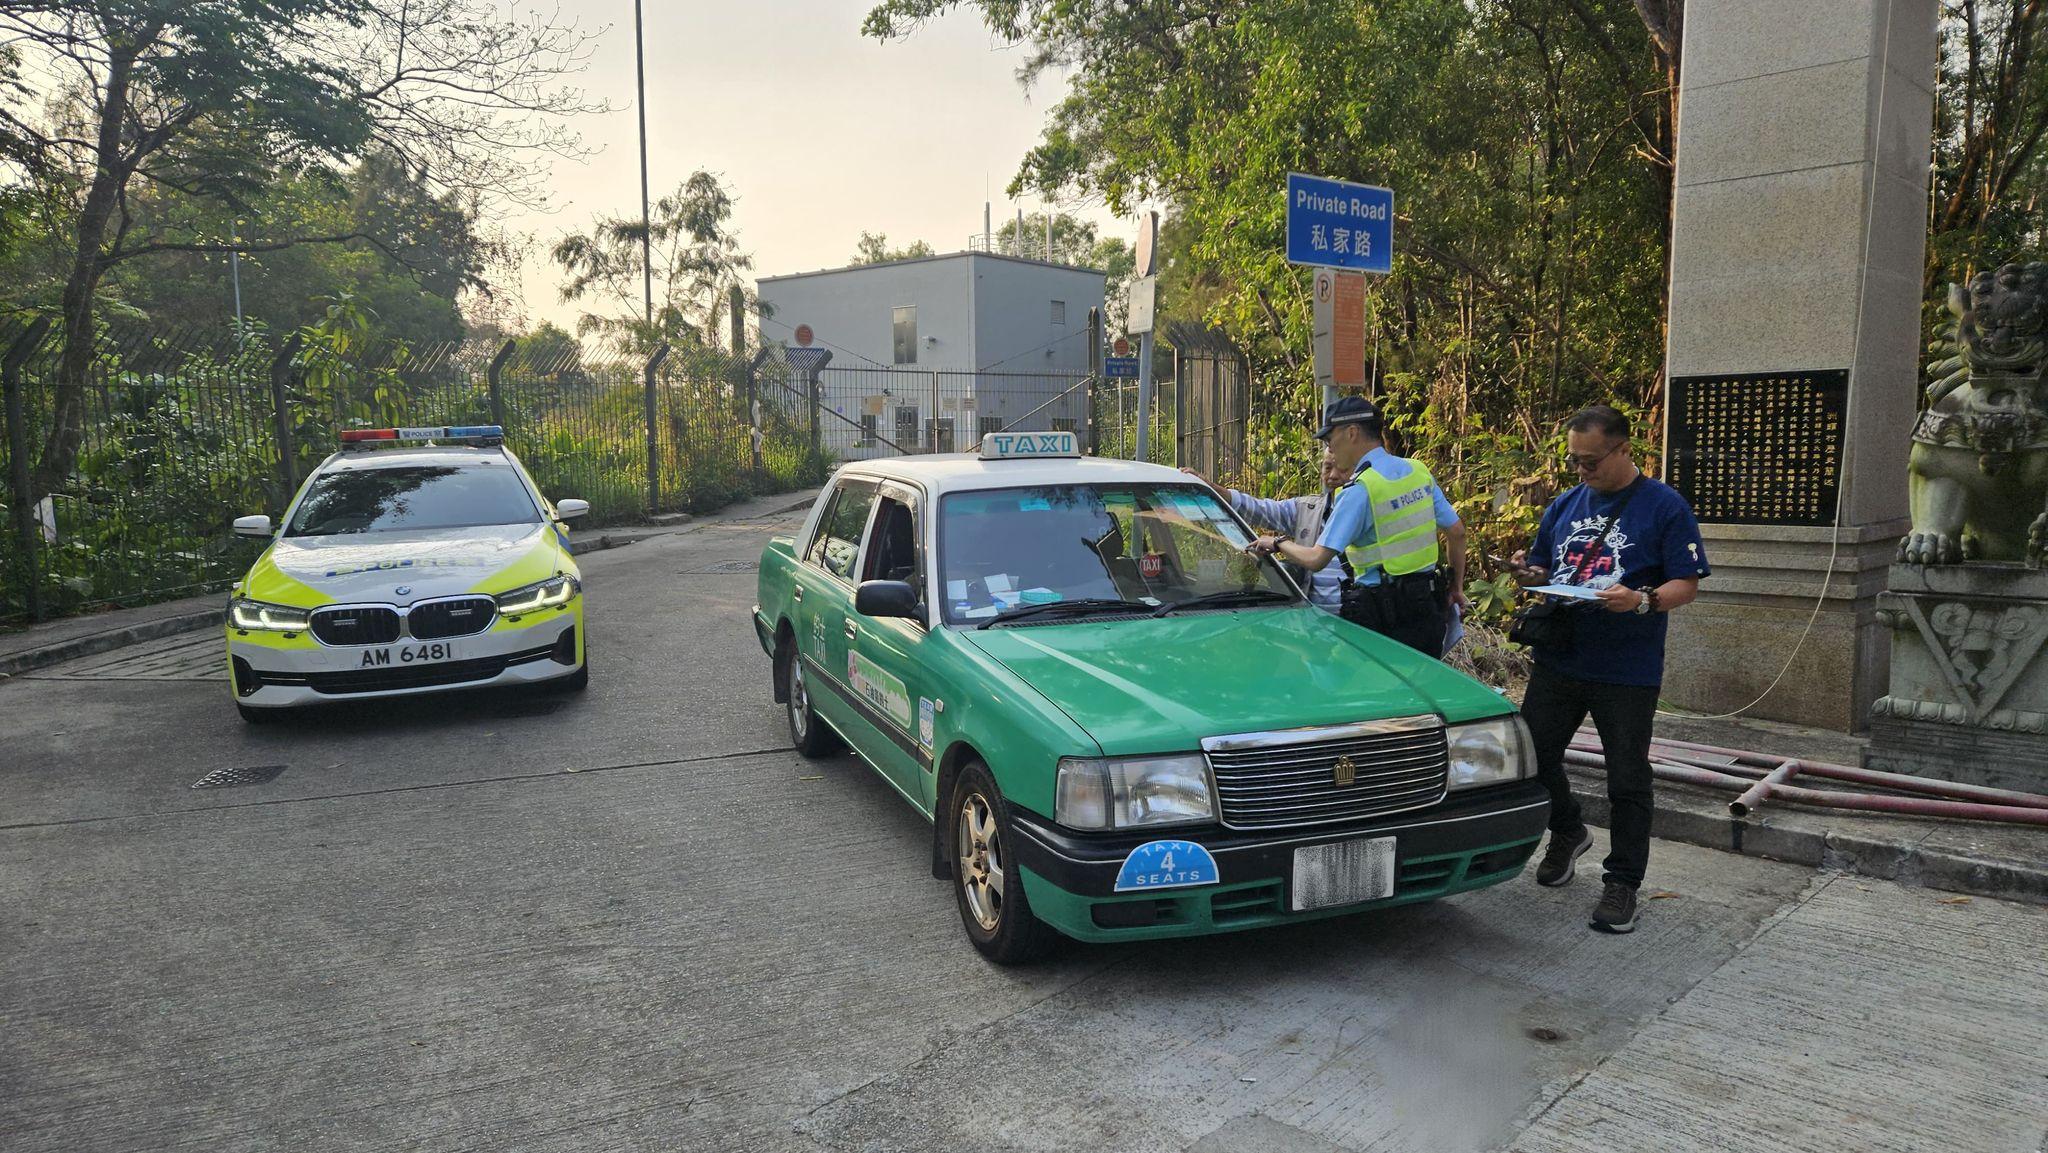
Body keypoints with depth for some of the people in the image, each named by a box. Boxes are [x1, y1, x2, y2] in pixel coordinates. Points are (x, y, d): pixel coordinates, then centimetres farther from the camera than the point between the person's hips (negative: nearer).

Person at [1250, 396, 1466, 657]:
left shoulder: (1359, 491, -16)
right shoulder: (1419, 472, 7)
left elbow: (1316, 559, -19)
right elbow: (1457, 532, 11)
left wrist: (1279, 543, -1)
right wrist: (1456, 587, 21)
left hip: (1386, 619, -7)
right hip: (1430, 610, 7)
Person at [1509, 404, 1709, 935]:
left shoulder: (1664, 507, -5)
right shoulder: (1564, 506, 12)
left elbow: (1686, 585, -8)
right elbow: (1543, 572, 19)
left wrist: (1643, 601, -27)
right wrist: (1529, 572, -4)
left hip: (1627, 672, -5)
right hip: (1557, 661, 5)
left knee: (1627, 780, 2)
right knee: (1532, 756, 9)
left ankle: (1622, 883, 16)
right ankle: (1568, 832, 36)